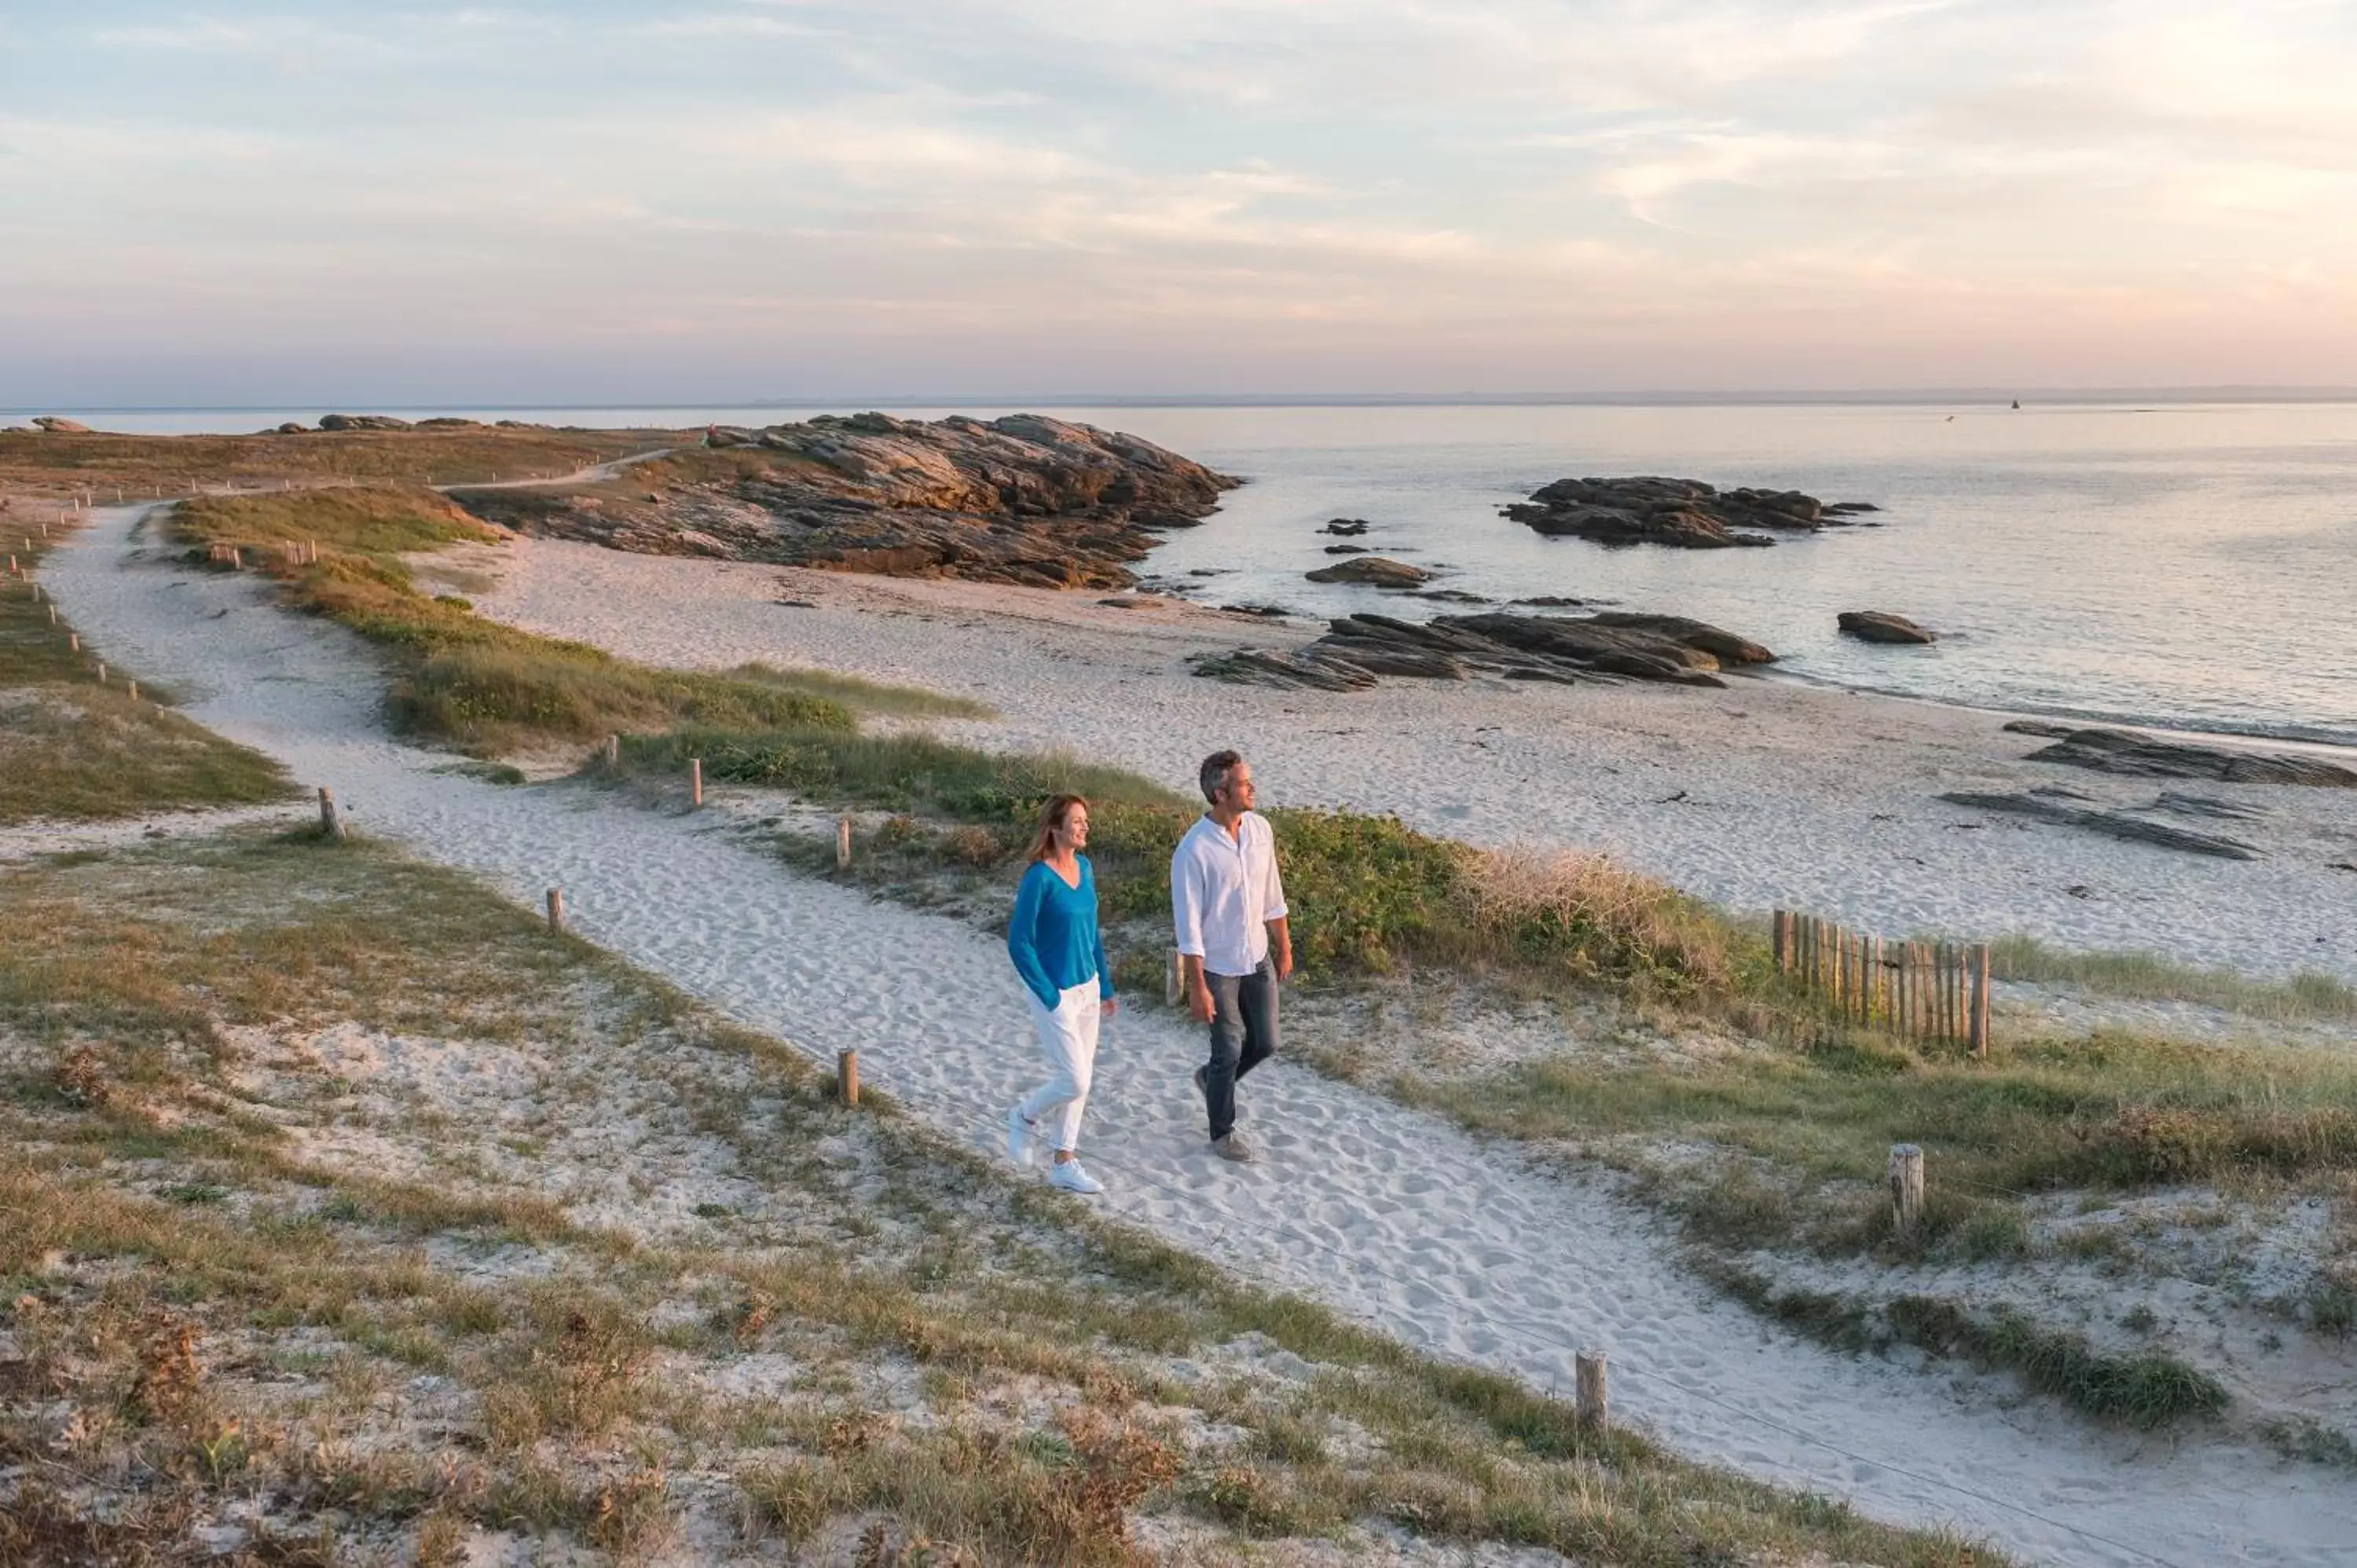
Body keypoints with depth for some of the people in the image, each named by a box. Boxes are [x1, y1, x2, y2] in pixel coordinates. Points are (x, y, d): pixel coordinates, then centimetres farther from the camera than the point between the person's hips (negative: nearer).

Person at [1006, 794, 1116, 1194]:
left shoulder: (1084, 868, 3)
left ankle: (1064, 1165, 24)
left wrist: (1105, 986, 13)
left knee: (1079, 1080, 12)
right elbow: (1019, 943, -17)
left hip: (1088, 988, 7)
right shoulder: (1039, 878, -19)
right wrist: (1048, 996, -14)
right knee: (1074, 1082, -5)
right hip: (1058, 995, -7)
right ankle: (1025, 1115, 24)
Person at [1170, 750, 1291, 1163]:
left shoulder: (1260, 828, -5)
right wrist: (1197, 988, -17)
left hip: (1258, 959, 6)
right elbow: (1188, 926, -20)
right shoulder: (1193, 851, -24)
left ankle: (1211, 1078, 42)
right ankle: (1222, 1133, 26)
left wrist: (1284, 948, 13)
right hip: (1217, 967, -6)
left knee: (1265, 1042, 13)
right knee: (1230, 1050, 5)